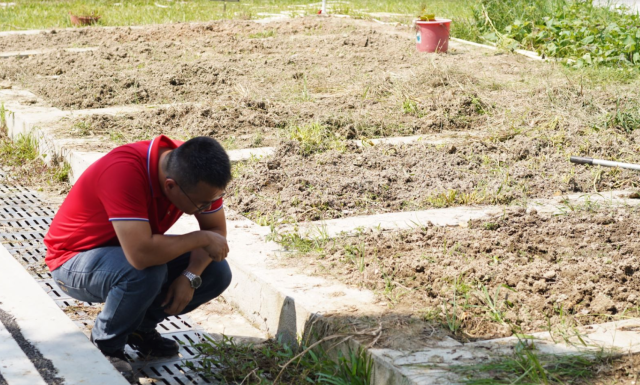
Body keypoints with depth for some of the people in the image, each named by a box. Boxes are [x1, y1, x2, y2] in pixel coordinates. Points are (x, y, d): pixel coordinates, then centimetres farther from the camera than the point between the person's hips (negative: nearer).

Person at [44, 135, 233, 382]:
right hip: (75, 260, -7)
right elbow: (141, 255, -46)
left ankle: (140, 326, 10)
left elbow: (217, 230, -4)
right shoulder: (124, 172, -38)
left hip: (129, 249, 7)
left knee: (217, 273, -10)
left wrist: (190, 276, -21)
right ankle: (106, 346, -9)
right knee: (146, 273, -37)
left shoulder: (196, 171, -17)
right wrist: (201, 239, -32)